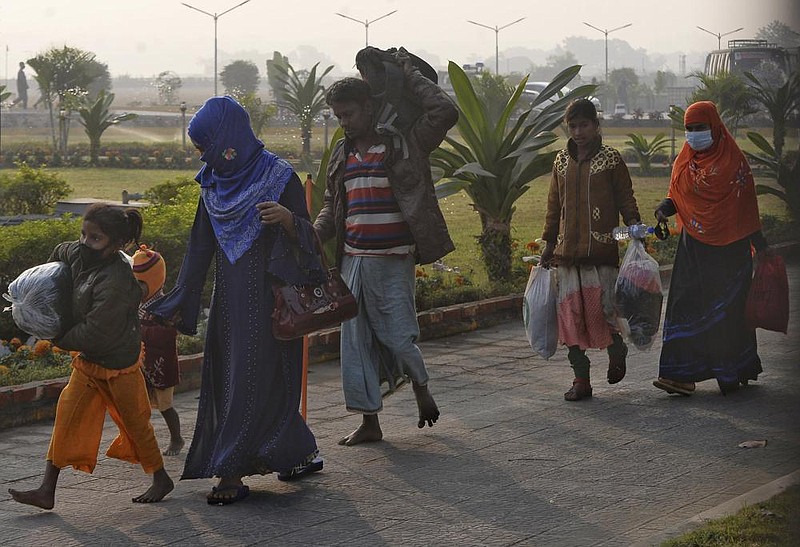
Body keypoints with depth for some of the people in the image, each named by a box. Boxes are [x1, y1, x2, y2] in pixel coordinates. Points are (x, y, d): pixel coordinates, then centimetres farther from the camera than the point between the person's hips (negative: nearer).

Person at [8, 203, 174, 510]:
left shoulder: (114, 283, -31)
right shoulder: (78, 254, -6)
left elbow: (95, 333, -29)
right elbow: (60, 253, 21)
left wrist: (59, 340, -14)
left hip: (118, 364, -8)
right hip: (87, 360, 8)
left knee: (134, 422, 8)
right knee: (67, 415, 3)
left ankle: (161, 479, 30)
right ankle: (47, 490, 4)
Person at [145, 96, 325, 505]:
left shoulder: (278, 176, -9)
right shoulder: (213, 183, 9)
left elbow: (305, 236, -10)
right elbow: (200, 247, 13)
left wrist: (287, 217, -33)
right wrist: (179, 303, 10)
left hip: (266, 298, -7)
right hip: (229, 299, 7)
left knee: (252, 380, -6)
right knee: (227, 378, 8)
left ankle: (232, 473, -3)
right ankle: (304, 453, 20)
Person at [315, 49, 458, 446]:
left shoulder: (404, 145, -4)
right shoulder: (342, 154, 13)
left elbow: (445, 112, -16)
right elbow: (331, 208, 19)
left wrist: (408, 74, -7)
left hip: (393, 262, -5)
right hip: (353, 261, 5)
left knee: (398, 336, -4)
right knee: (356, 342, 4)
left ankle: (420, 387, 28)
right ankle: (369, 422, 13)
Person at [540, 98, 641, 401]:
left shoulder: (610, 159, 1)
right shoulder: (562, 161, 14)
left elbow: (626, 198, 3)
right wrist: (549, 244, 19)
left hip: (601, 250, -4)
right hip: (568, 251, 4)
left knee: (600, 310, -10)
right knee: (570, 314, -1)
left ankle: (616, 350, 23)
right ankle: (581, 379, 7)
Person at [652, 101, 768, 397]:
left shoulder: (733, 160, -6)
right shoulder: (685, 161, 9)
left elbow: (746, 205, -5)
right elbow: (676, 195, 16)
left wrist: (760, 246, -4)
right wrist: (664, 209, -7)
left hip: (728, 246, -5)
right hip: (693, 246, 5)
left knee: (728, 309, 0)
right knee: (686, 305, -2)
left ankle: (732, 372, 15)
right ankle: (682, 374, -3)